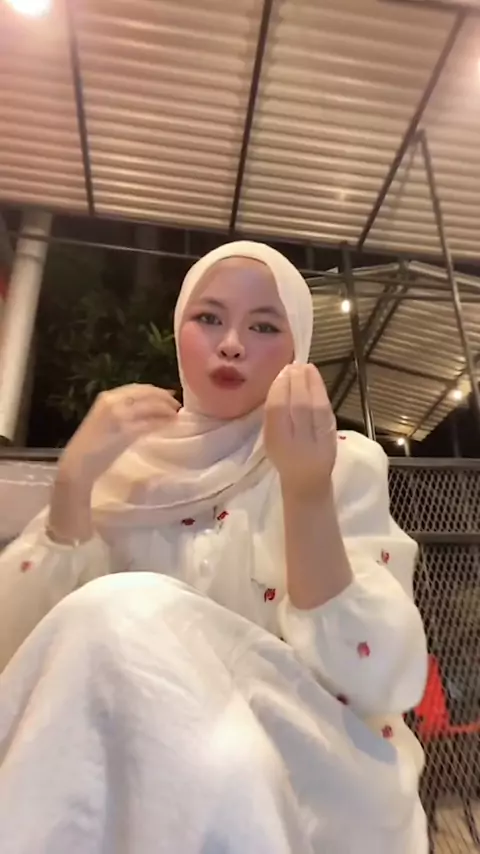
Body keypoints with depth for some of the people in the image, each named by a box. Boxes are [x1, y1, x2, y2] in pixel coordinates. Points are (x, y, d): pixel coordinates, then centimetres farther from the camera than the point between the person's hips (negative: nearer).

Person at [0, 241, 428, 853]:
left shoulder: (347, 461, -1)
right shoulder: (125, 459, 7)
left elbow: (375, 681, -12)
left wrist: (309, 492, -24)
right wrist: (72, 481, -12)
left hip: (312, 769, -2)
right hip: (139, 764, 3)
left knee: (122, 619, -27)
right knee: (116, 615, -28)